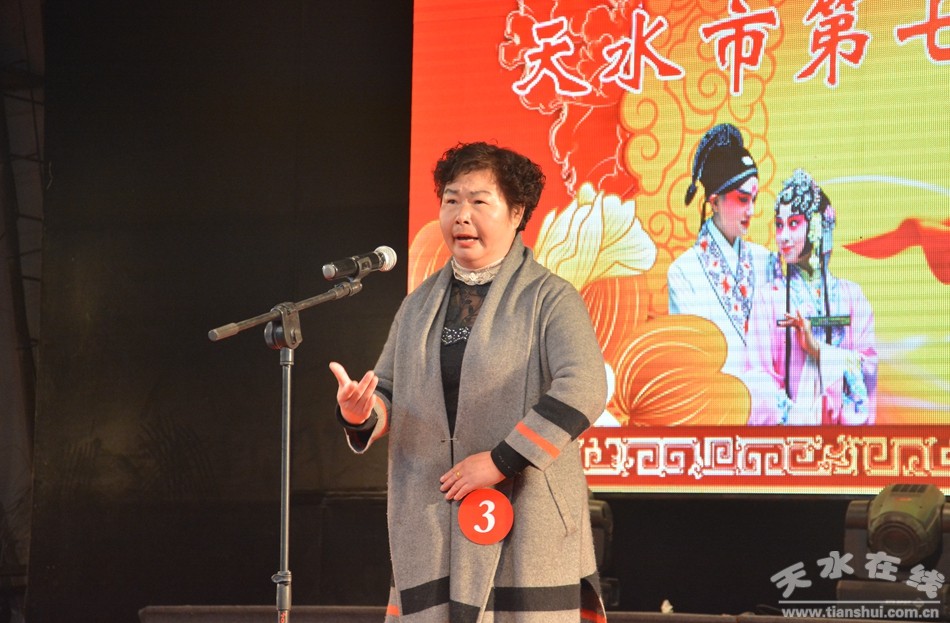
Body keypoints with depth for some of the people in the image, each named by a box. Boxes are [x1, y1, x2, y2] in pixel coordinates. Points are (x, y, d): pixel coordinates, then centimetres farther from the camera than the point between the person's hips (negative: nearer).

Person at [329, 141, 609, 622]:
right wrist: (359, 414, -7)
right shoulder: (418, 305, 17)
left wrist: (502, 460, -20)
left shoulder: (549, 298, -2)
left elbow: (584, 388, -16)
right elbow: (388, 392, 18)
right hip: (431, 525, 5)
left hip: (524, 524, -5)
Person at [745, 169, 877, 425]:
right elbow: (758, 374, -3)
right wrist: (789, 416, -16)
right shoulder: (769, 297, 5)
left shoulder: (850, 294, 9)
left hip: (841, 422, 1)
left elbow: (869, 366, 4)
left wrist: (819, 350, -9)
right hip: (786, 423, -1)